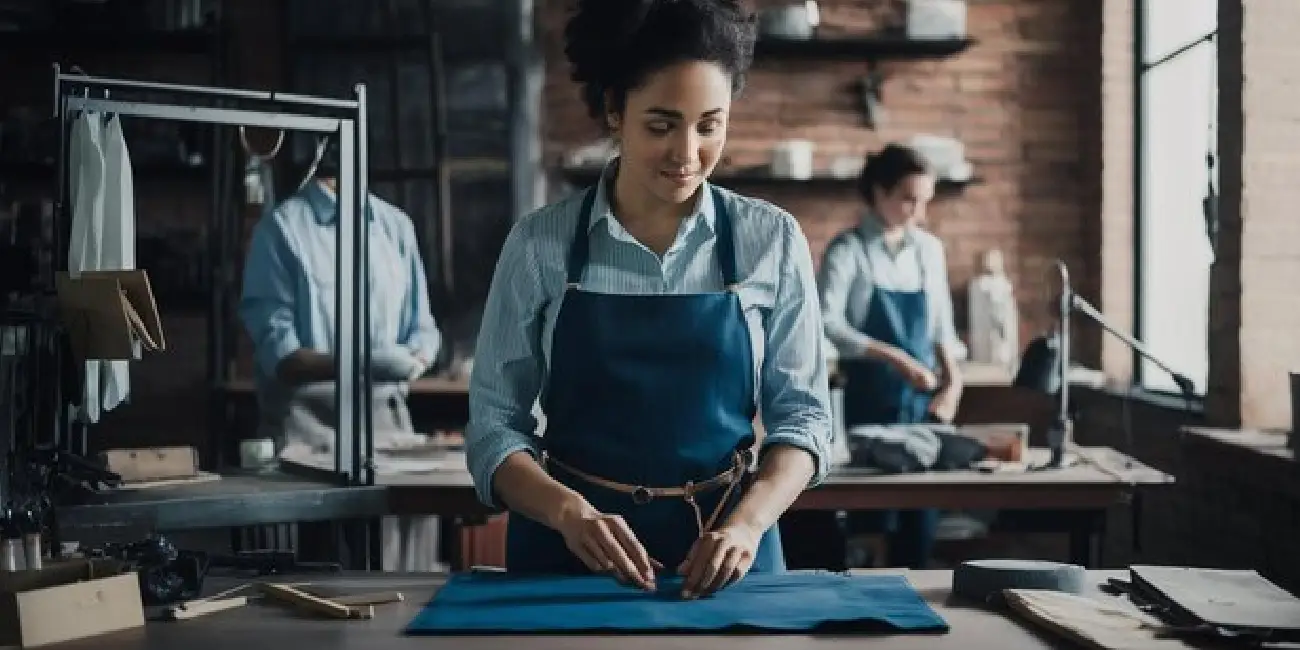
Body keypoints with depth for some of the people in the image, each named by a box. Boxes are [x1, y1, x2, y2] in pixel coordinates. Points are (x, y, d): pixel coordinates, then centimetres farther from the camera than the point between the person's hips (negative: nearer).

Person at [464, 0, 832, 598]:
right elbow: (493, 424, -1)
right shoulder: (539, 245, -3)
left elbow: (802, 413, 1)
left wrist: (749, 521, -16)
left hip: (724, 555, 1)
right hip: (566, 551, 0)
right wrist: (567, 510, -19)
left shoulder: (772, 241, -1)